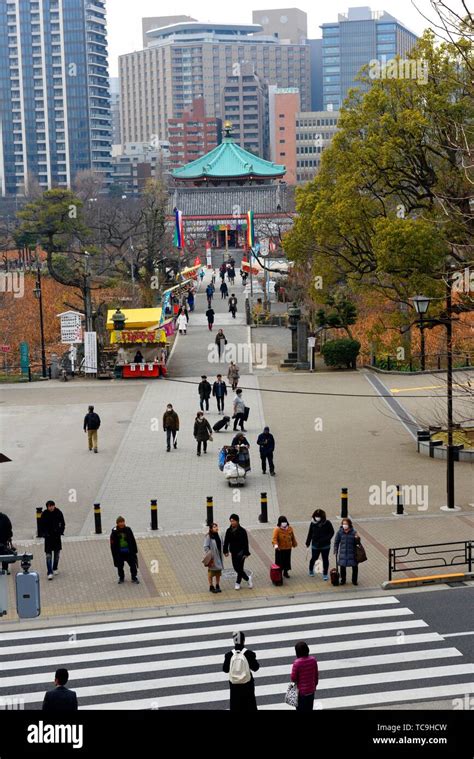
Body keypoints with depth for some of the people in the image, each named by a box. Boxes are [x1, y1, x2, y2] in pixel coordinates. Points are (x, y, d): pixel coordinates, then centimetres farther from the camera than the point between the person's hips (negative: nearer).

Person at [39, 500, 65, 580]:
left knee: (57, 553, 12)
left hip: (57, 535, 2)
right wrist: (44, 534, -12)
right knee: (48, 555, -8)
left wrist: (61, 531, -5)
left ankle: (55, 569, 31)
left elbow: (62, 523, 6)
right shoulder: (44, 514, -9)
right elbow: (41, 525, -1)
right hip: (48, 536, -2)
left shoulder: (58, 512, -5)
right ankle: (50, 573, -9)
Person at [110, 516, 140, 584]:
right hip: (119, 553, -1)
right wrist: (114, 554, -8)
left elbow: (133, 541, 3)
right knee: (120, 566, 12)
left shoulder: (128, 530, -4)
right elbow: (112, 544, -6)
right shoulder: (114, 532, -10)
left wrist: (135, 550, 3)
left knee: (133, 565, 4)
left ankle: (134, 577, 21)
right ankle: (121, 578, 31)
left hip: (129, 552, 1)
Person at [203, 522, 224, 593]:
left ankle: (217, 586, 27)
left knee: (218, 572, 14)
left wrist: (221, 554, 8)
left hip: (219, 556, 6)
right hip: (212, 557, -6)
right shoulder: (208, 537, -15)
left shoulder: (218, 536, 5)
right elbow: (206, 547, -16)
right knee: (211, 572, 6)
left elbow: (221, 545, 12)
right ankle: (211, 587, 16)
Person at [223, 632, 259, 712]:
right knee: (250, 706, 14)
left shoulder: (229, 655, -10)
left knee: (235, 706, 12)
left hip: (234, 684, 1)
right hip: (247, 683, -1)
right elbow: (255, 668, -5)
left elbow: (225, 669, 0)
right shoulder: (249, 653, -15)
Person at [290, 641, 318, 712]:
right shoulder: (313, 660, -9)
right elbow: (316, 675, 3)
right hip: (311, 690, 4)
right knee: (309, 709, 20)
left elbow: (293, 678, -17)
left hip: (301, 691, -4)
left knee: (301, 709, 12)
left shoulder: (297, 662, -23)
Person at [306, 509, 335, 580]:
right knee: (314, 558, 10)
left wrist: (326, 539, -17)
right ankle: (311, 570, 36)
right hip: (315, 545, 1)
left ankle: (325, 574, 21)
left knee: (325, 559, 8)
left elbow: (331, 532, -4)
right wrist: (308, 543, 9)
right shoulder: (313, 523, -5)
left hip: (325, 545, -1)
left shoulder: (327, 523, -11)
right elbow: (310, 533, 5)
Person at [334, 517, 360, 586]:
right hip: (343, 553, 0)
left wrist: (357, 539, -22)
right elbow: (336, 542, 4)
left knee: (355, 567, 5)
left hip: (352, 553, 0)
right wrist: (336, 551, 2)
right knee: (342, 566, 7)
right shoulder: (340, 532, -5)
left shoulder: (353, 532, -7)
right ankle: (343, 580, 27)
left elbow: (357, 543, -1)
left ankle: (354, 580, 24)